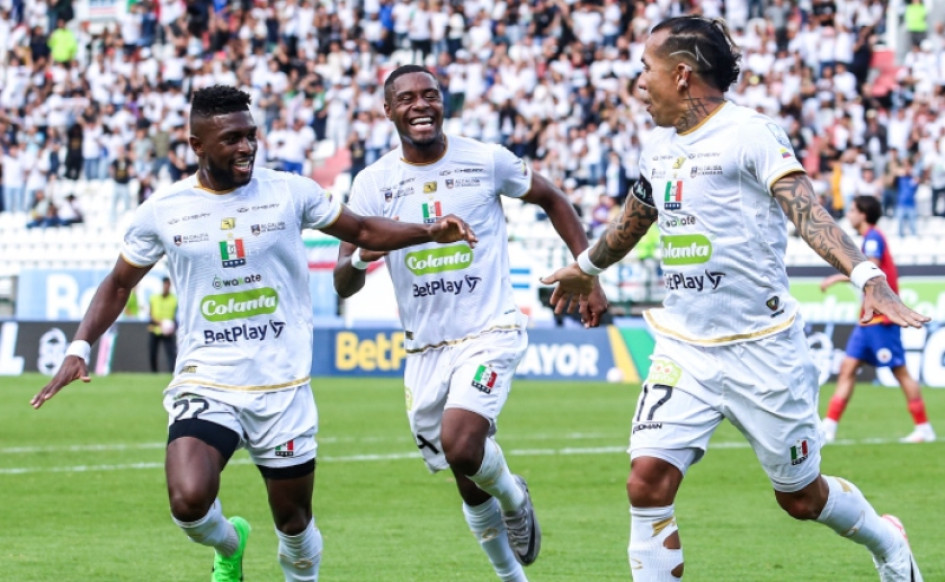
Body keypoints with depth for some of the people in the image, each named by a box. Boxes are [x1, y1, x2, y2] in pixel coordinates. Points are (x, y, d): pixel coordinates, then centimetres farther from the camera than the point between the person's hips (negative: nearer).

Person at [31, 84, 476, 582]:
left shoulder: (289, 193, -1)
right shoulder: (163, 210, 0)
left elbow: (364, 232, 12)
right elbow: (118, 285, 13)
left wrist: (430, 232, -3)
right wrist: (80, 347, 1)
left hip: (283, 387, 1)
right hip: (204, 386, -1)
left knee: (294, 521, 6)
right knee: (189, 502, -22)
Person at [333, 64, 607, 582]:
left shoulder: (486, 161, -5)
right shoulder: (372, 184, -2)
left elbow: (551, 200, 12)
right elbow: (343, 284, -4)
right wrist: (361, 256, -27)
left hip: (490, 332, -3)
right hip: (424, 348, 3)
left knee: (460, 445, -26)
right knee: (469, 485, 9)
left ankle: (513, 497, 6)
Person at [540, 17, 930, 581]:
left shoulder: (749, 132, -14)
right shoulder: (658, 147, 8)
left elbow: (807, 209, -27)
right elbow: (633, 221, 29)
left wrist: (868, 277, -42)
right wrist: (585, 267, 46)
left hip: (762, 348, -6)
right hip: (684, 347, 6)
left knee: (800, 495, 9)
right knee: (648, 485, -12)